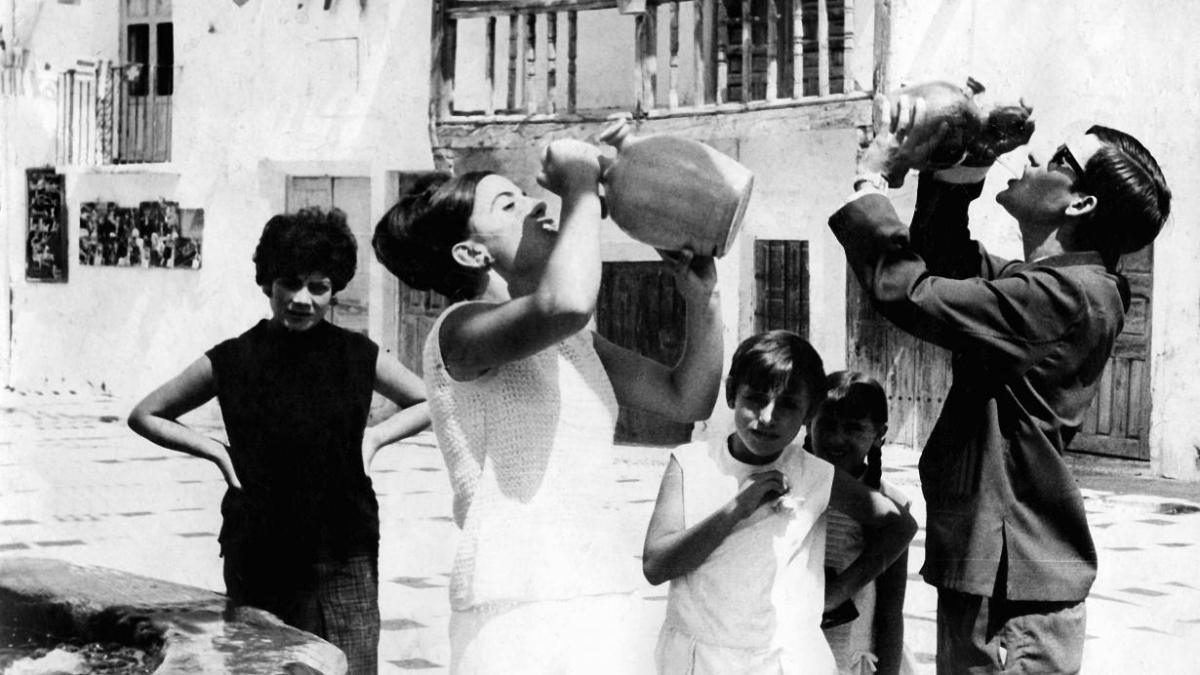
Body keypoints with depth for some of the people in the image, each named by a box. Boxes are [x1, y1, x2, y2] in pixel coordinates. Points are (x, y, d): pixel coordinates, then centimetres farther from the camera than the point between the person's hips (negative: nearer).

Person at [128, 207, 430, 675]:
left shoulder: (359, 357, 3)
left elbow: (429, 402, 18)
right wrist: (213, 449, 2)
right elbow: (145, 416, 12)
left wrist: (376, 435, 3)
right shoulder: (232, 362, 2)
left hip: (346, 561, 0)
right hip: (258, 562, 1)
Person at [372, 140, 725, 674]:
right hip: (517, 611, -8)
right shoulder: (461, 328, -8)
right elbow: (565, 303, -28)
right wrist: (580, 185, -13)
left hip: (601, 604, 8)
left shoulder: (573, 341, 18)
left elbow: (687, 399, 22)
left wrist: (702, 299, 6)